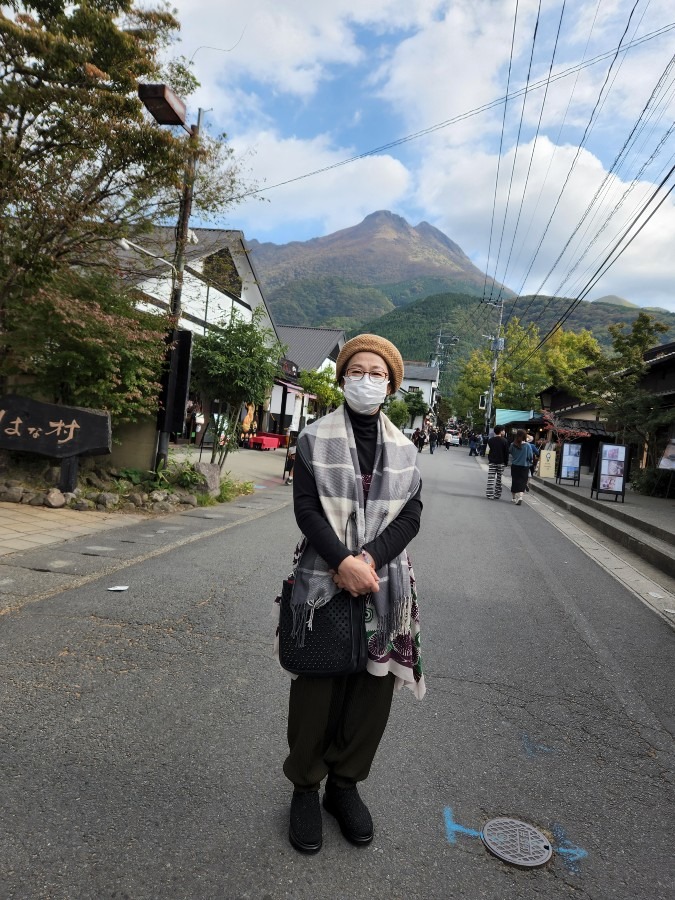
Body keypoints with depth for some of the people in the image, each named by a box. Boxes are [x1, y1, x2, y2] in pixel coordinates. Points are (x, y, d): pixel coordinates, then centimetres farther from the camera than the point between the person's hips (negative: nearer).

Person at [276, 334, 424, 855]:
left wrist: (369, 558, -16)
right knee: (316, 692, 7)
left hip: (384, 587, 3)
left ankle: (345, 783, 32)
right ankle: (306, 787, 29)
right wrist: (343, 562, -19)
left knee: (373, 693, 11)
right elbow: (306, 508, -8)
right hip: (323, 584, -2)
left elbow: (411, 516, 0)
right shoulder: (314, 439, -1)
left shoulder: (405, 450, 7)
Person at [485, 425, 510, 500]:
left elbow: (487, 451, 2)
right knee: (499, 479, 8)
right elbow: (506, 453, -2)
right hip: (501, 463, 0)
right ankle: (497, 495, 10)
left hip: (492, 462, 0)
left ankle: (490, 495, -6)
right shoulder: (504, 441, -4)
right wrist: (506, 462, 6)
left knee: (491, 479, 0)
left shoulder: (490, 440, -1)